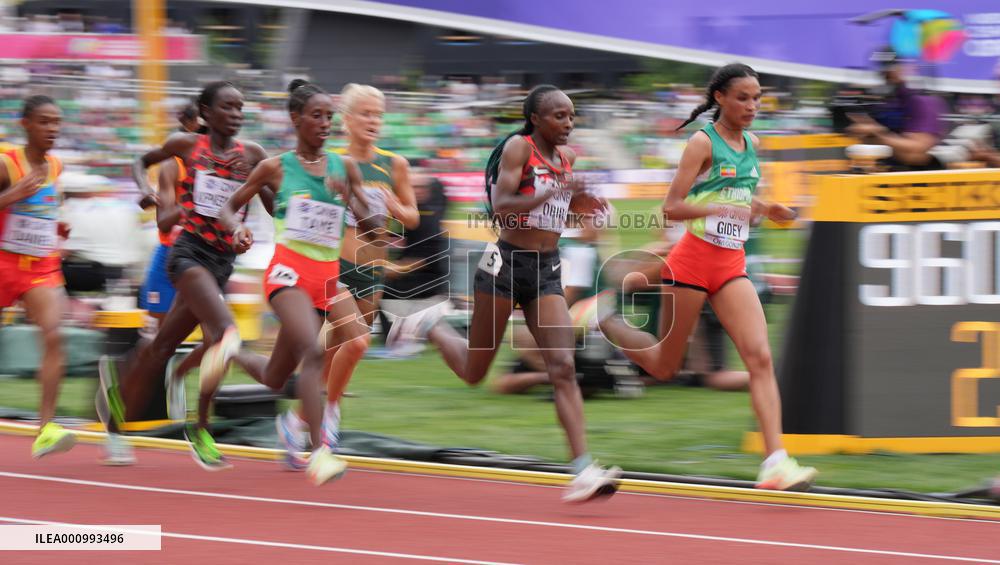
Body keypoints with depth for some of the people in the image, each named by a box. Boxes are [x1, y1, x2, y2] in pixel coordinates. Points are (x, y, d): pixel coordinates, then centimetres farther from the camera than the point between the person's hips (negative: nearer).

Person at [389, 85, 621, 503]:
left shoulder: (566, 157, 10)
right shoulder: (519, 146, -9)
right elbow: (501, 204, -20)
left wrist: (580, 205, 7)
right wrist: (553, 193, -29)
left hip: (548, 271, 5)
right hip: (507, 264, -5)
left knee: (563, 367, -10)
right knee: (473, 372, 7)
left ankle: (583, 470, -18)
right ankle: (428, 326, 37)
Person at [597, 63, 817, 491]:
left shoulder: (751, 144, 10)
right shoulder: (703, 142, -10)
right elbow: (672, 207, -16)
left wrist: (765, 210, 9)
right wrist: (722, 209, -30)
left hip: (732, 265, 5)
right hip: (692, 259, -5)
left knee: (760, 358, -14)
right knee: (664, 367, 8)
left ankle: (775, 463, -22)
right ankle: (607, 316, 36)